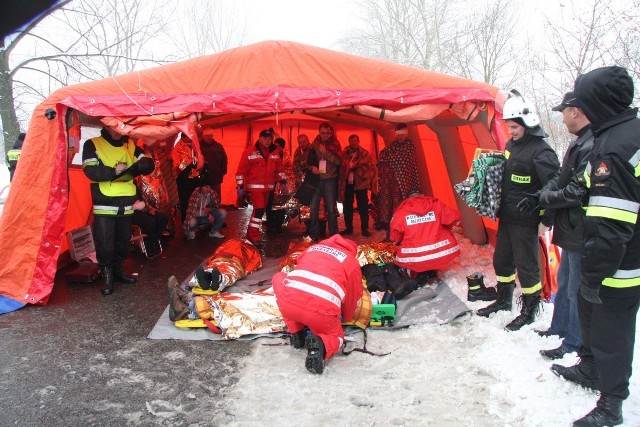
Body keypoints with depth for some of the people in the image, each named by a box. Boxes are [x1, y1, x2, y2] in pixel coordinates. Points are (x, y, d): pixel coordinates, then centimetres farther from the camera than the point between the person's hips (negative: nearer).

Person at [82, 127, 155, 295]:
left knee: (123, 241, 14)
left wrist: (136, 167, -20)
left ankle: (119, 271, 29)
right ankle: (107, 277, 8)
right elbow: (90, 170, -12)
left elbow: (149, 164, 3)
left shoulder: (131, 146, 10)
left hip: (126, 204, 5)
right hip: (104, 205, -4)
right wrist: (113, 172, -26)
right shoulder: (92, 145, -2)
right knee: (105, 244, -4)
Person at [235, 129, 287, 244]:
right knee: (259, 209, -16)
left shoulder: (275, 153, 7)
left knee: (261, 210, 14)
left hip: (268, 186, 6)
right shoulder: (249, 152, -8)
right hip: (255, 186, -6)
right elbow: (241, 170, -7)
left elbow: (279, 168, 15)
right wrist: (240, 186, -10)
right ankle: (253, 236, -7)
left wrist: (283, 181, 6)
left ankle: (252, 232, 28)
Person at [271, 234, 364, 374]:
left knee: (278, 278, 34)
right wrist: (345, 319, 51)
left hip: (288, 303, 1)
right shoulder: (352, 262, 21)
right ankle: (320, 345, -7)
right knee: (336, 337, 31)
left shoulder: (312, 248, 30)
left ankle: (297, 335, 27)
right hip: (322, 311, -1)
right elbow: (353, 299, 29)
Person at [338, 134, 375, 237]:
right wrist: (342, 181, -5)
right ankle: (348, 228, 22)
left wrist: (368, 179, -8)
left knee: (363, 207, 2)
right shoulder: (344, 153, 4)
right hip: (347, 183, 2)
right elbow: (341, 168, 3)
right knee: (347, 206, 10)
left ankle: (365, 229, 11)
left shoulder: (364, 153, 1)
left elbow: (372, 168, 2)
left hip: (360, 183, -2)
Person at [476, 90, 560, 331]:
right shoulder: (511, 145, 8)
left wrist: (546, 221, -16)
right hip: (506, 218, 9)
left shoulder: (540, 152, -18)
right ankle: (503, 301, 36)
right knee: (502, 261, 18)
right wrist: (500, 209, 16)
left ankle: (530, 312, 18)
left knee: (526, 266, 2)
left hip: (525, 222, -9)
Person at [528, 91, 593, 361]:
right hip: (572, 229, 10)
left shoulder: (592, 147, -22)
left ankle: (574, 343, 18)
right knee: (564, 283, 22)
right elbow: (561, 179, 18)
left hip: (581, 232, -10)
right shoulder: (580, 144, 11)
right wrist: (541, 195, 4)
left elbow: (578, 192, -25)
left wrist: (545, 199, -10)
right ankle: (559, 328, 39)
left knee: (577, 290, 3)